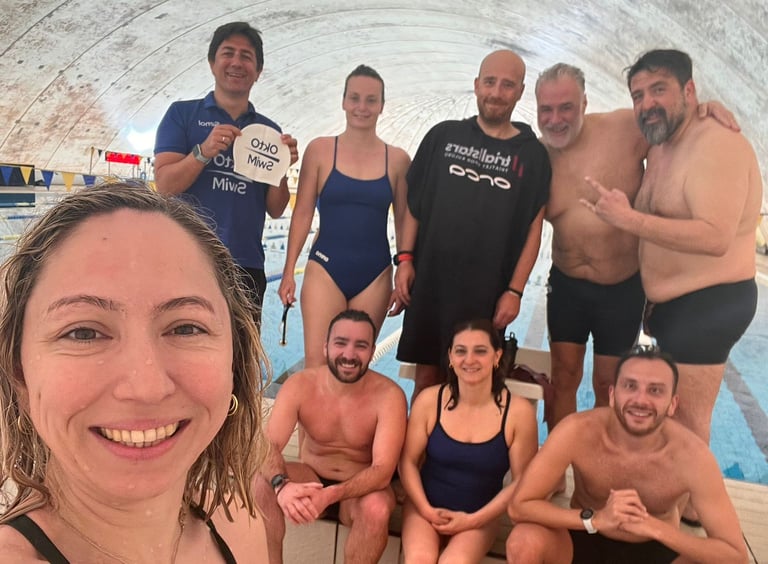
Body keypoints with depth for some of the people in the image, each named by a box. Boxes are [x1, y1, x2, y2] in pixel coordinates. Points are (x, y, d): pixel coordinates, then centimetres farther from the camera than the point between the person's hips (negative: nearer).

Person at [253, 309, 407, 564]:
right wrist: (282, 484, -45)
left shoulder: (389, 395, -22)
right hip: (311, 479, 2)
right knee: (263, 481, -26)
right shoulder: (300, 385, -15)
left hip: (361, 489, -2)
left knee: (377, 507, -34)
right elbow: (267, 446, -22)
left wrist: (330, 495, -44)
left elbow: (383, 470, -28)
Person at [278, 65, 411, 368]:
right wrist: (288, 272, -1)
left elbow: (404, 224, 8)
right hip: (326, 269, -1)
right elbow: (302, 213, 2)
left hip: (375, 275, 1)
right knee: (316, 363, -7)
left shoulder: (397, 159, 4)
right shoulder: (320, 149, 1)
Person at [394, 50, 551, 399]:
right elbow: (413, 202, 9)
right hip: (428, 282, 1)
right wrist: (405, 258, 1)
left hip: (487, 292, -1)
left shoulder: (532, 154, 3)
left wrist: (515, 290, -3)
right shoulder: (443, 136, 6)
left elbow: (533, 227, 3)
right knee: (427, 377, 9)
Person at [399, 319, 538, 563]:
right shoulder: (429, 400, -9)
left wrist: (474, 519, -10)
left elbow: (522, 480, -6)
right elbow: (408, 461, -2)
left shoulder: (519, 411, -12)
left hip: (479, 516, -1)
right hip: (425, 507, 1)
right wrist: (426, 509, -12)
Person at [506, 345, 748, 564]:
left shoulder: (692, 455, -24)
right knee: (523, 541, -30)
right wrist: (596, 519, -37)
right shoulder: (578, 431, -26)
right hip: (585, 539, 0)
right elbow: (519, 506, -24)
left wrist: (654, 527, -35)